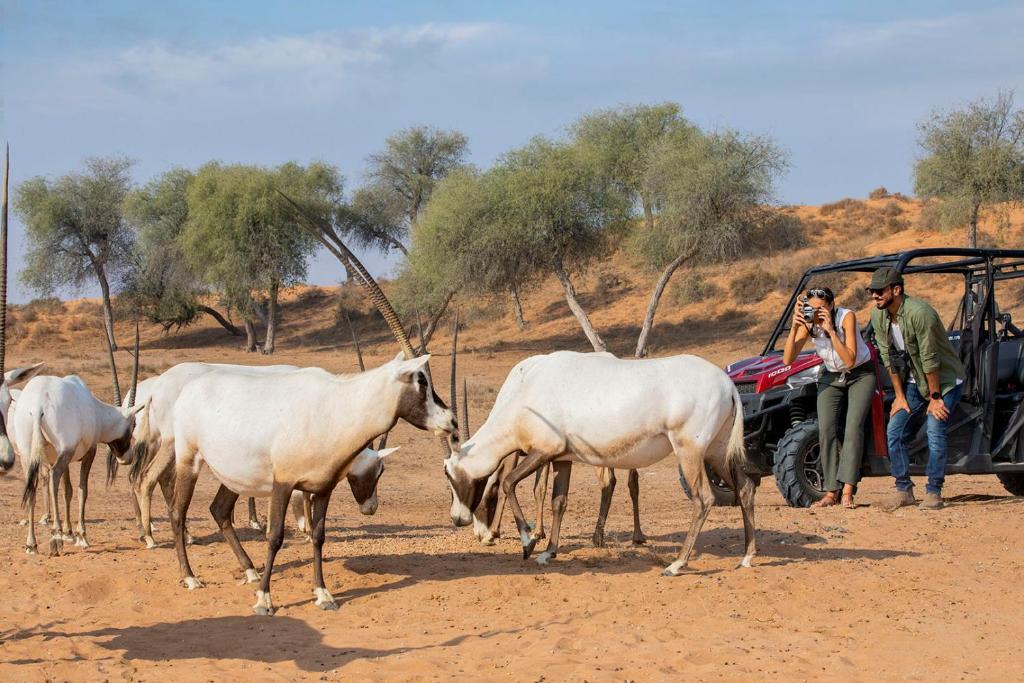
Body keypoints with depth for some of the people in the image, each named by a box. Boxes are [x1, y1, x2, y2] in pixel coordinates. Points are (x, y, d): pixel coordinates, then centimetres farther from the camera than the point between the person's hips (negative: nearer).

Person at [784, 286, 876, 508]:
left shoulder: (846, 317, -26)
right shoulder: (808, 324, -15)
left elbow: (850, 360, -33)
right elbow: (787, 360, -24)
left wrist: (831, 330, -40)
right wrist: (794, 327, -34)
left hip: (860, 374, -4)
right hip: (831, 376, 4)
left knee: (853, 425, -19)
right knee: (825, 429, -10)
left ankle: (847, 492, -24)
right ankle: (831, 493, -6)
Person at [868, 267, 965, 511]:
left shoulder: (919, 313, -30)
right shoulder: (878, 316, -8)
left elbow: (929, 359, -25)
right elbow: (889, 357, -1)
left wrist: (935, 397, -20)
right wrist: (899, 396, 0)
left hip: (945, 379, -7)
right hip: (914, 381, 7)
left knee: (935, 431, -18)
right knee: (894, 431, -2)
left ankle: (934, 493, -8)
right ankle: (904, 490, 7)